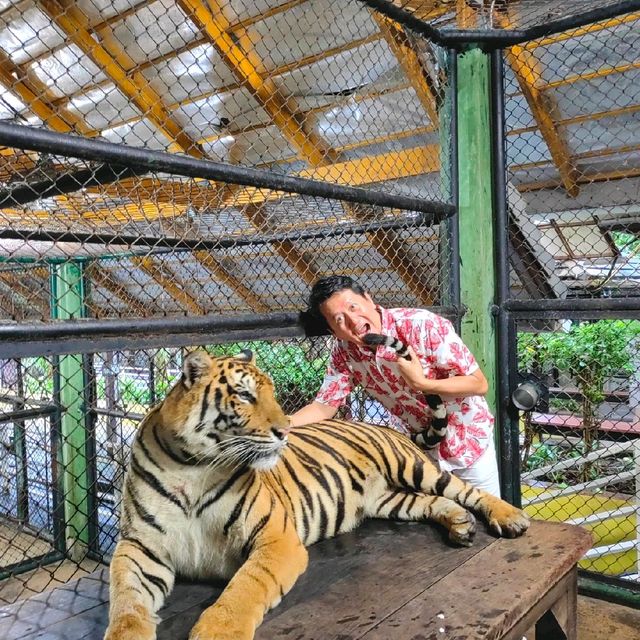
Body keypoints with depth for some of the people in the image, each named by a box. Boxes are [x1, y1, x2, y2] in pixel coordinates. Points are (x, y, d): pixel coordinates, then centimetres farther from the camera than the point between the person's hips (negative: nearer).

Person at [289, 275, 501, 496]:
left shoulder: (425, 326, -29)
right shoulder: (344, 353, -17)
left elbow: (479, 384, -22)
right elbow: (324, 407, -10)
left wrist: (420, 383, -35)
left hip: (466, 438, -2)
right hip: (414, 442, 2)